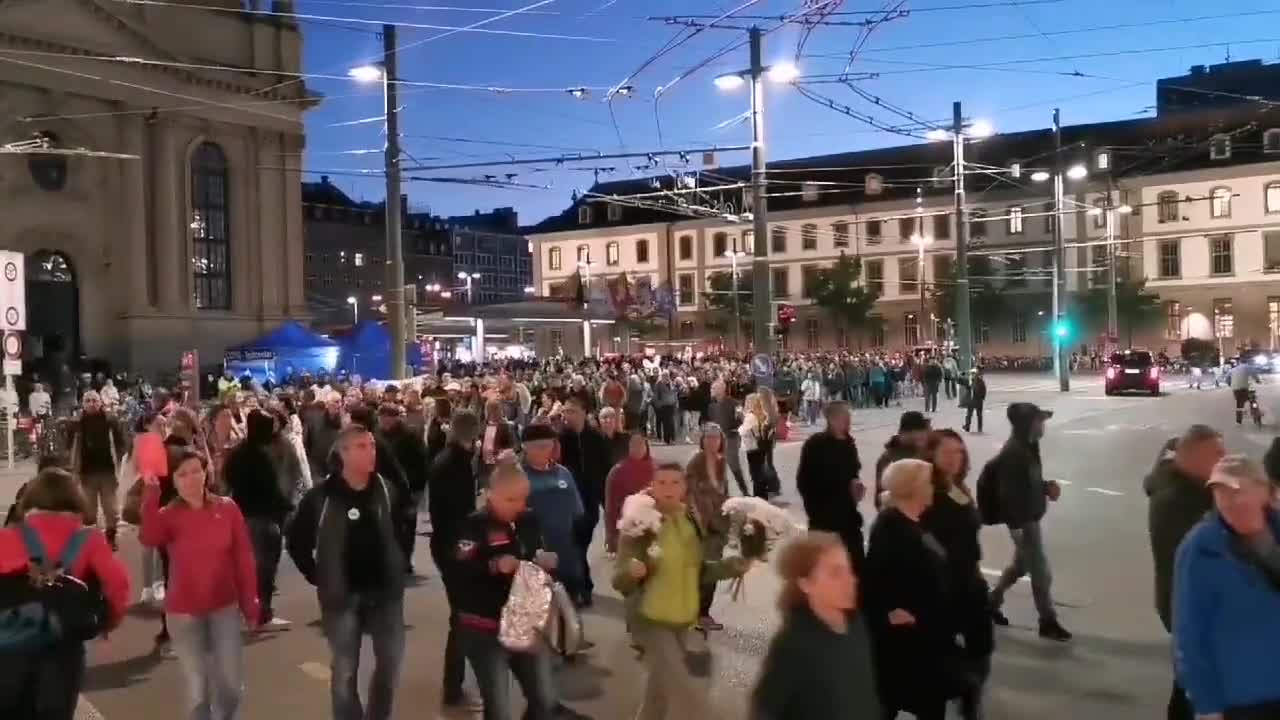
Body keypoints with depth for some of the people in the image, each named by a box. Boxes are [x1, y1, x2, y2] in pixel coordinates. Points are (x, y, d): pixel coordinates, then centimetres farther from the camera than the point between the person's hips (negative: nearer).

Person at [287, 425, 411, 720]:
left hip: (385, 590, 3)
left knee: (391, 661, 9)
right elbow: (296, 542, 0)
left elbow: (402, 528, 15)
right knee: (345, 670, 8)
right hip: (342, 595, -3)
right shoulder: (321, 496, -10)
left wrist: (398, 566, 8)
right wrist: (317, 577, -3)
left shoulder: (388, 490, -1)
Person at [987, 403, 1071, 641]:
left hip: (1031, 516, 10)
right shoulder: (1013, 453, -24)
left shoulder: (1029, 446, 6)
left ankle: (991, 602, 36)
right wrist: (1016, 527, -24)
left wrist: (1047, 486, 1)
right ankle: (1048, 622, 15)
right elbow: (1010, 492, -25)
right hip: (1021, 520, -10)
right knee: (1041, 572, 1)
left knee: (1021, 564, 22)